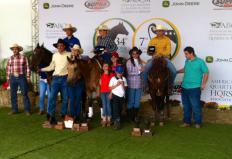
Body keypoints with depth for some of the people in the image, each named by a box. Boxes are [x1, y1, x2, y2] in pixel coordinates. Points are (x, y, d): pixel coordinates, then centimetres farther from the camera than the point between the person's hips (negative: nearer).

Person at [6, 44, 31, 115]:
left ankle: (27, 110, 5)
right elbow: (8, 69, 10)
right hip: (13, 78, 4)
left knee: (25, 94, -1)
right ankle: (14, 109, 18)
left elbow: (27, 68, -4)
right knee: (13, 94, 8)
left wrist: (28, 77, -7)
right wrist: (8, 78, 8)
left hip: (22, 77, -4)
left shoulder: (23, 57, -4)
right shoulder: (10, 58, 7)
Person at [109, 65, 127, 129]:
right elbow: (110, 88, -4)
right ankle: (117, 121, -8)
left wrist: (123, 85, -9)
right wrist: (117, 85, -15)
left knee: (120, 109, 8)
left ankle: (116, 121, 18)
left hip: (122, 96, 4)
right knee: (115, 109, -10)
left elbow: (125, 87, 11)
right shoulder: (113, 79, -4)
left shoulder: (124, 79, 8)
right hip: (115, 95, -4)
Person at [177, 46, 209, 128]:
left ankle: (198, 122, 13)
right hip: (184, 88, 6)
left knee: (195, 106, 0)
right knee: (186, 106, 13)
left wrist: (203, 84, -9)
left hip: (194, 88, -6)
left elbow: (206, 73, -5)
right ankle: (187, 122, 24)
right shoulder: (186, 61, 9)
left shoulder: (200, 62, -8)